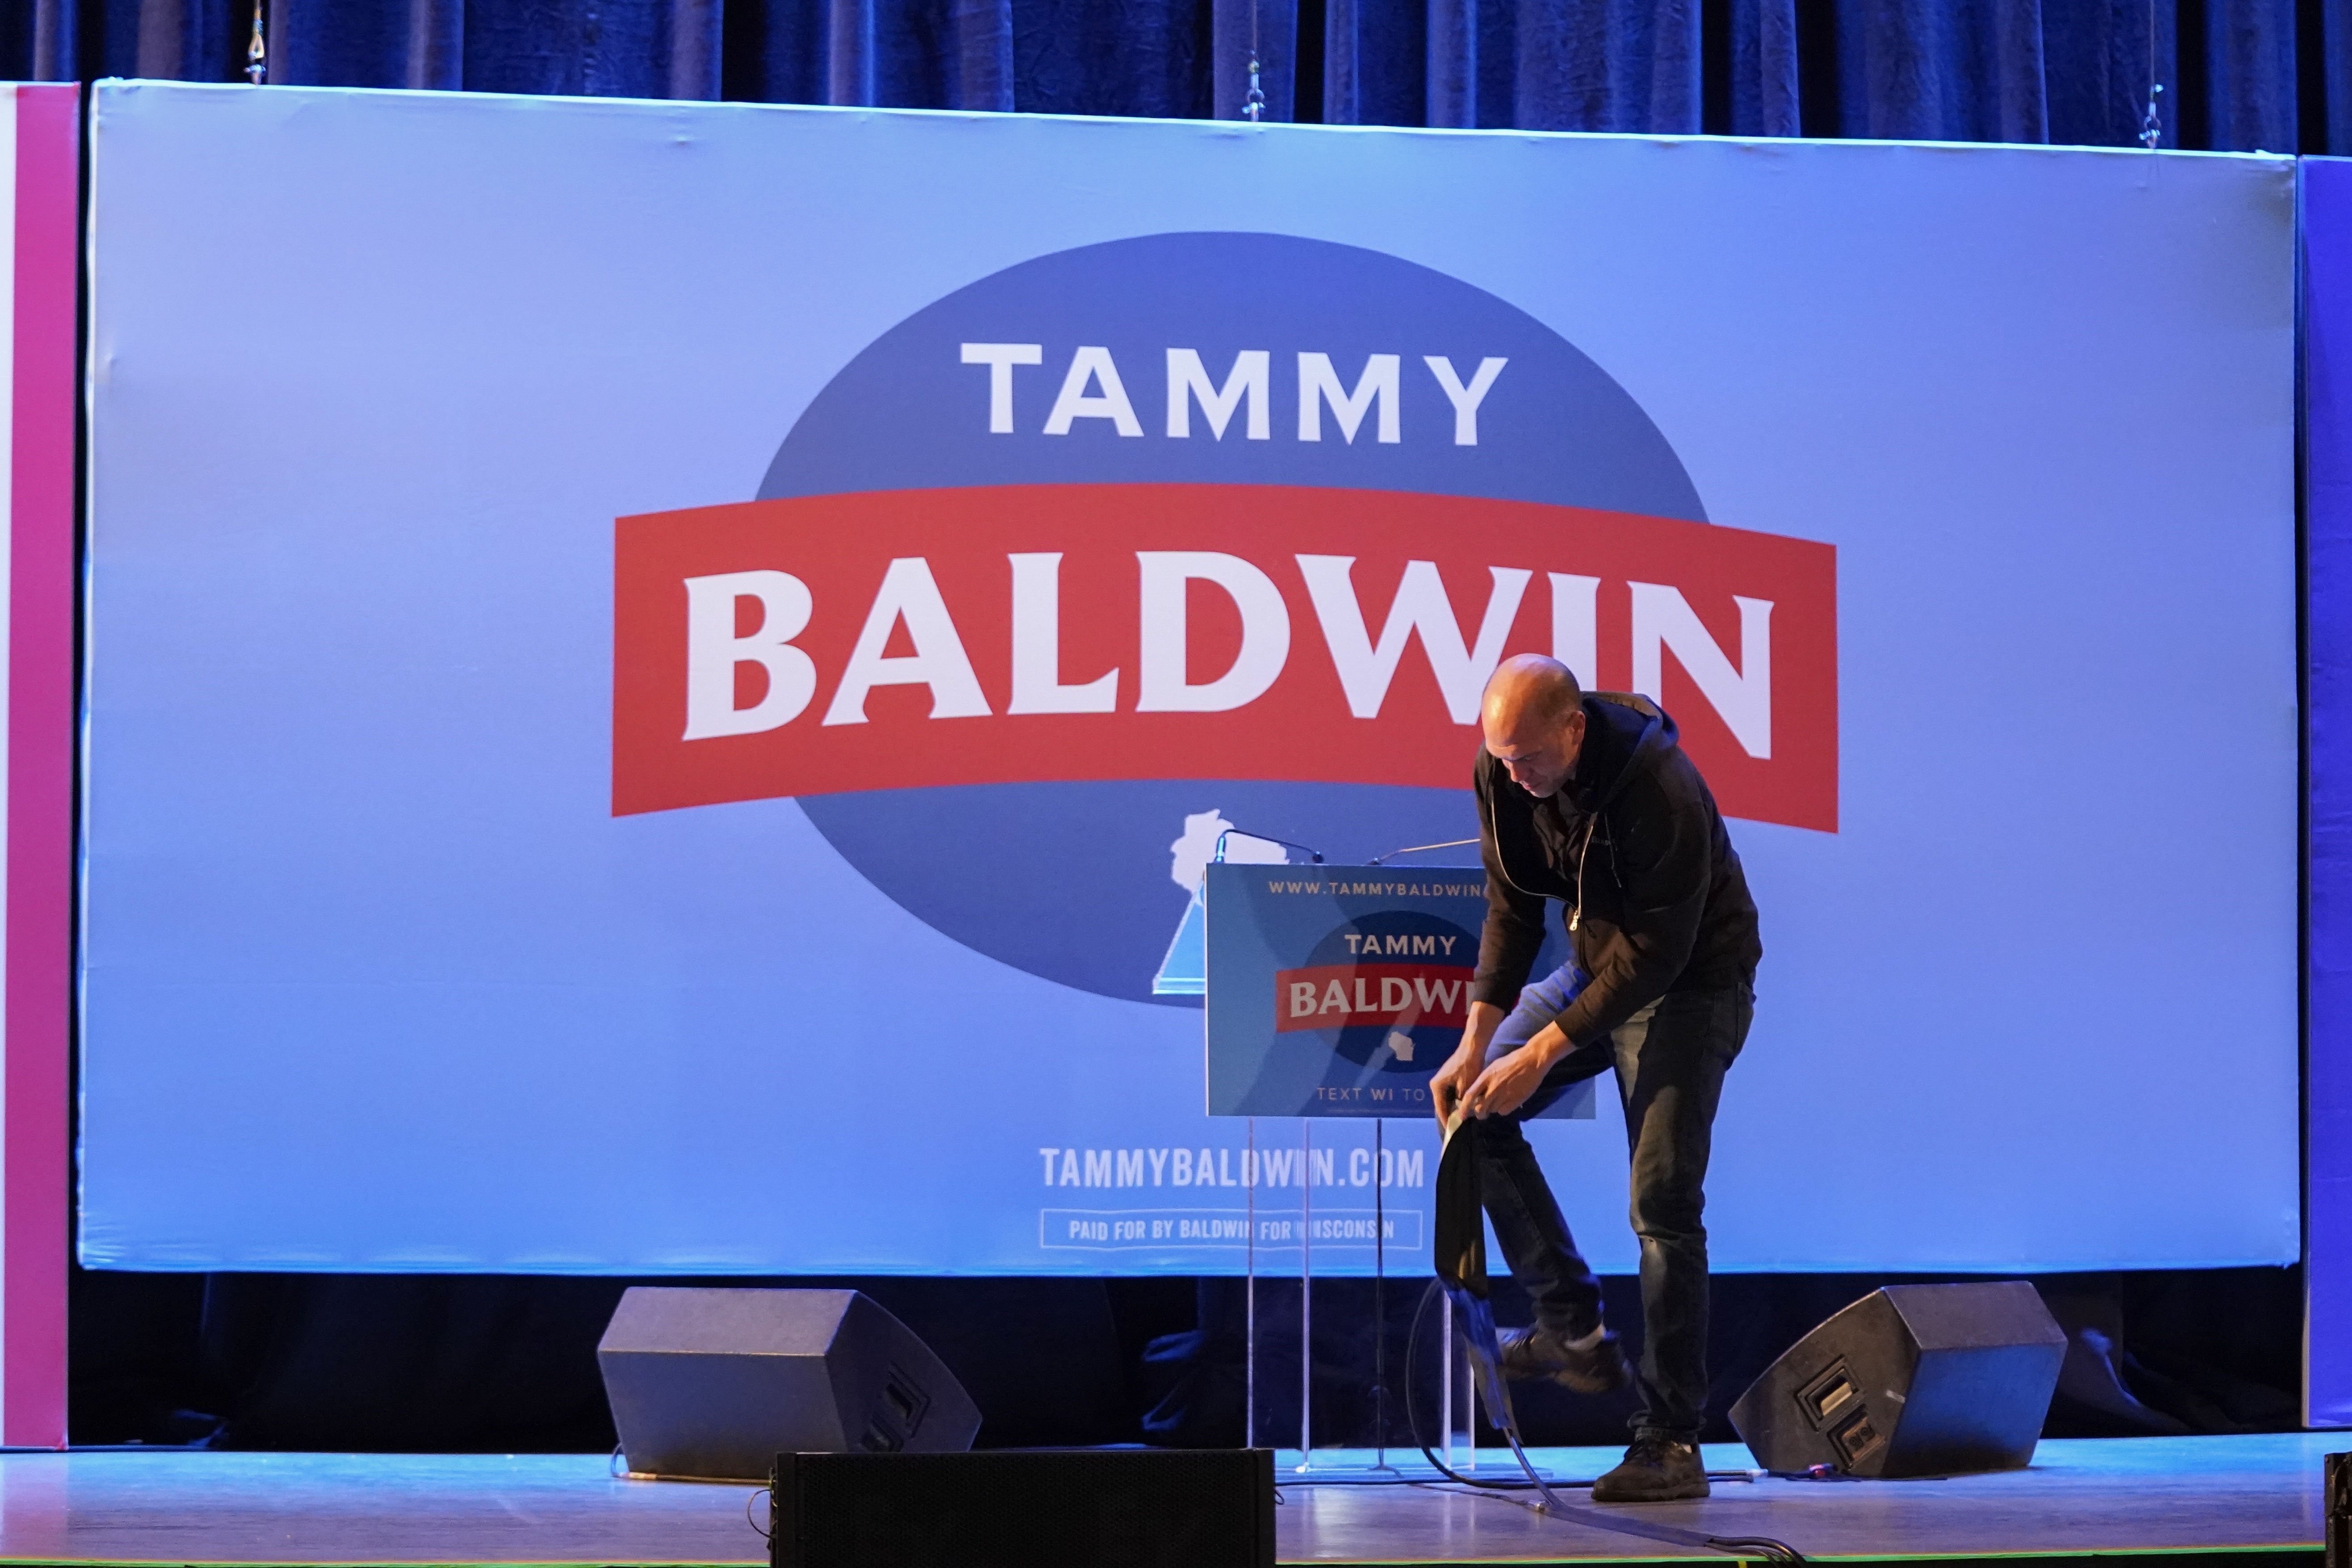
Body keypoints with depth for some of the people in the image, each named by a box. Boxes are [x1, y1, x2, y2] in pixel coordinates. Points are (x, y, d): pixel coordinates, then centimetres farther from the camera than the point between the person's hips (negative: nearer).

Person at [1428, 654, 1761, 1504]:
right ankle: (1575, 1330, 4)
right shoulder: (1504, 770, -12)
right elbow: (1512, 910, -4)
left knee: (1662, 1202, -13)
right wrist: (1477, 1041, -12)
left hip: (1690, 982, -7)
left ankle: (1671, 1441, -8)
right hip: (1596, 963, 7)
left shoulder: (1662, 793, -33)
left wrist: (1541, 1054, -28)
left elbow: (1656, 955, -29)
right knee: (1474, 1101, -3)